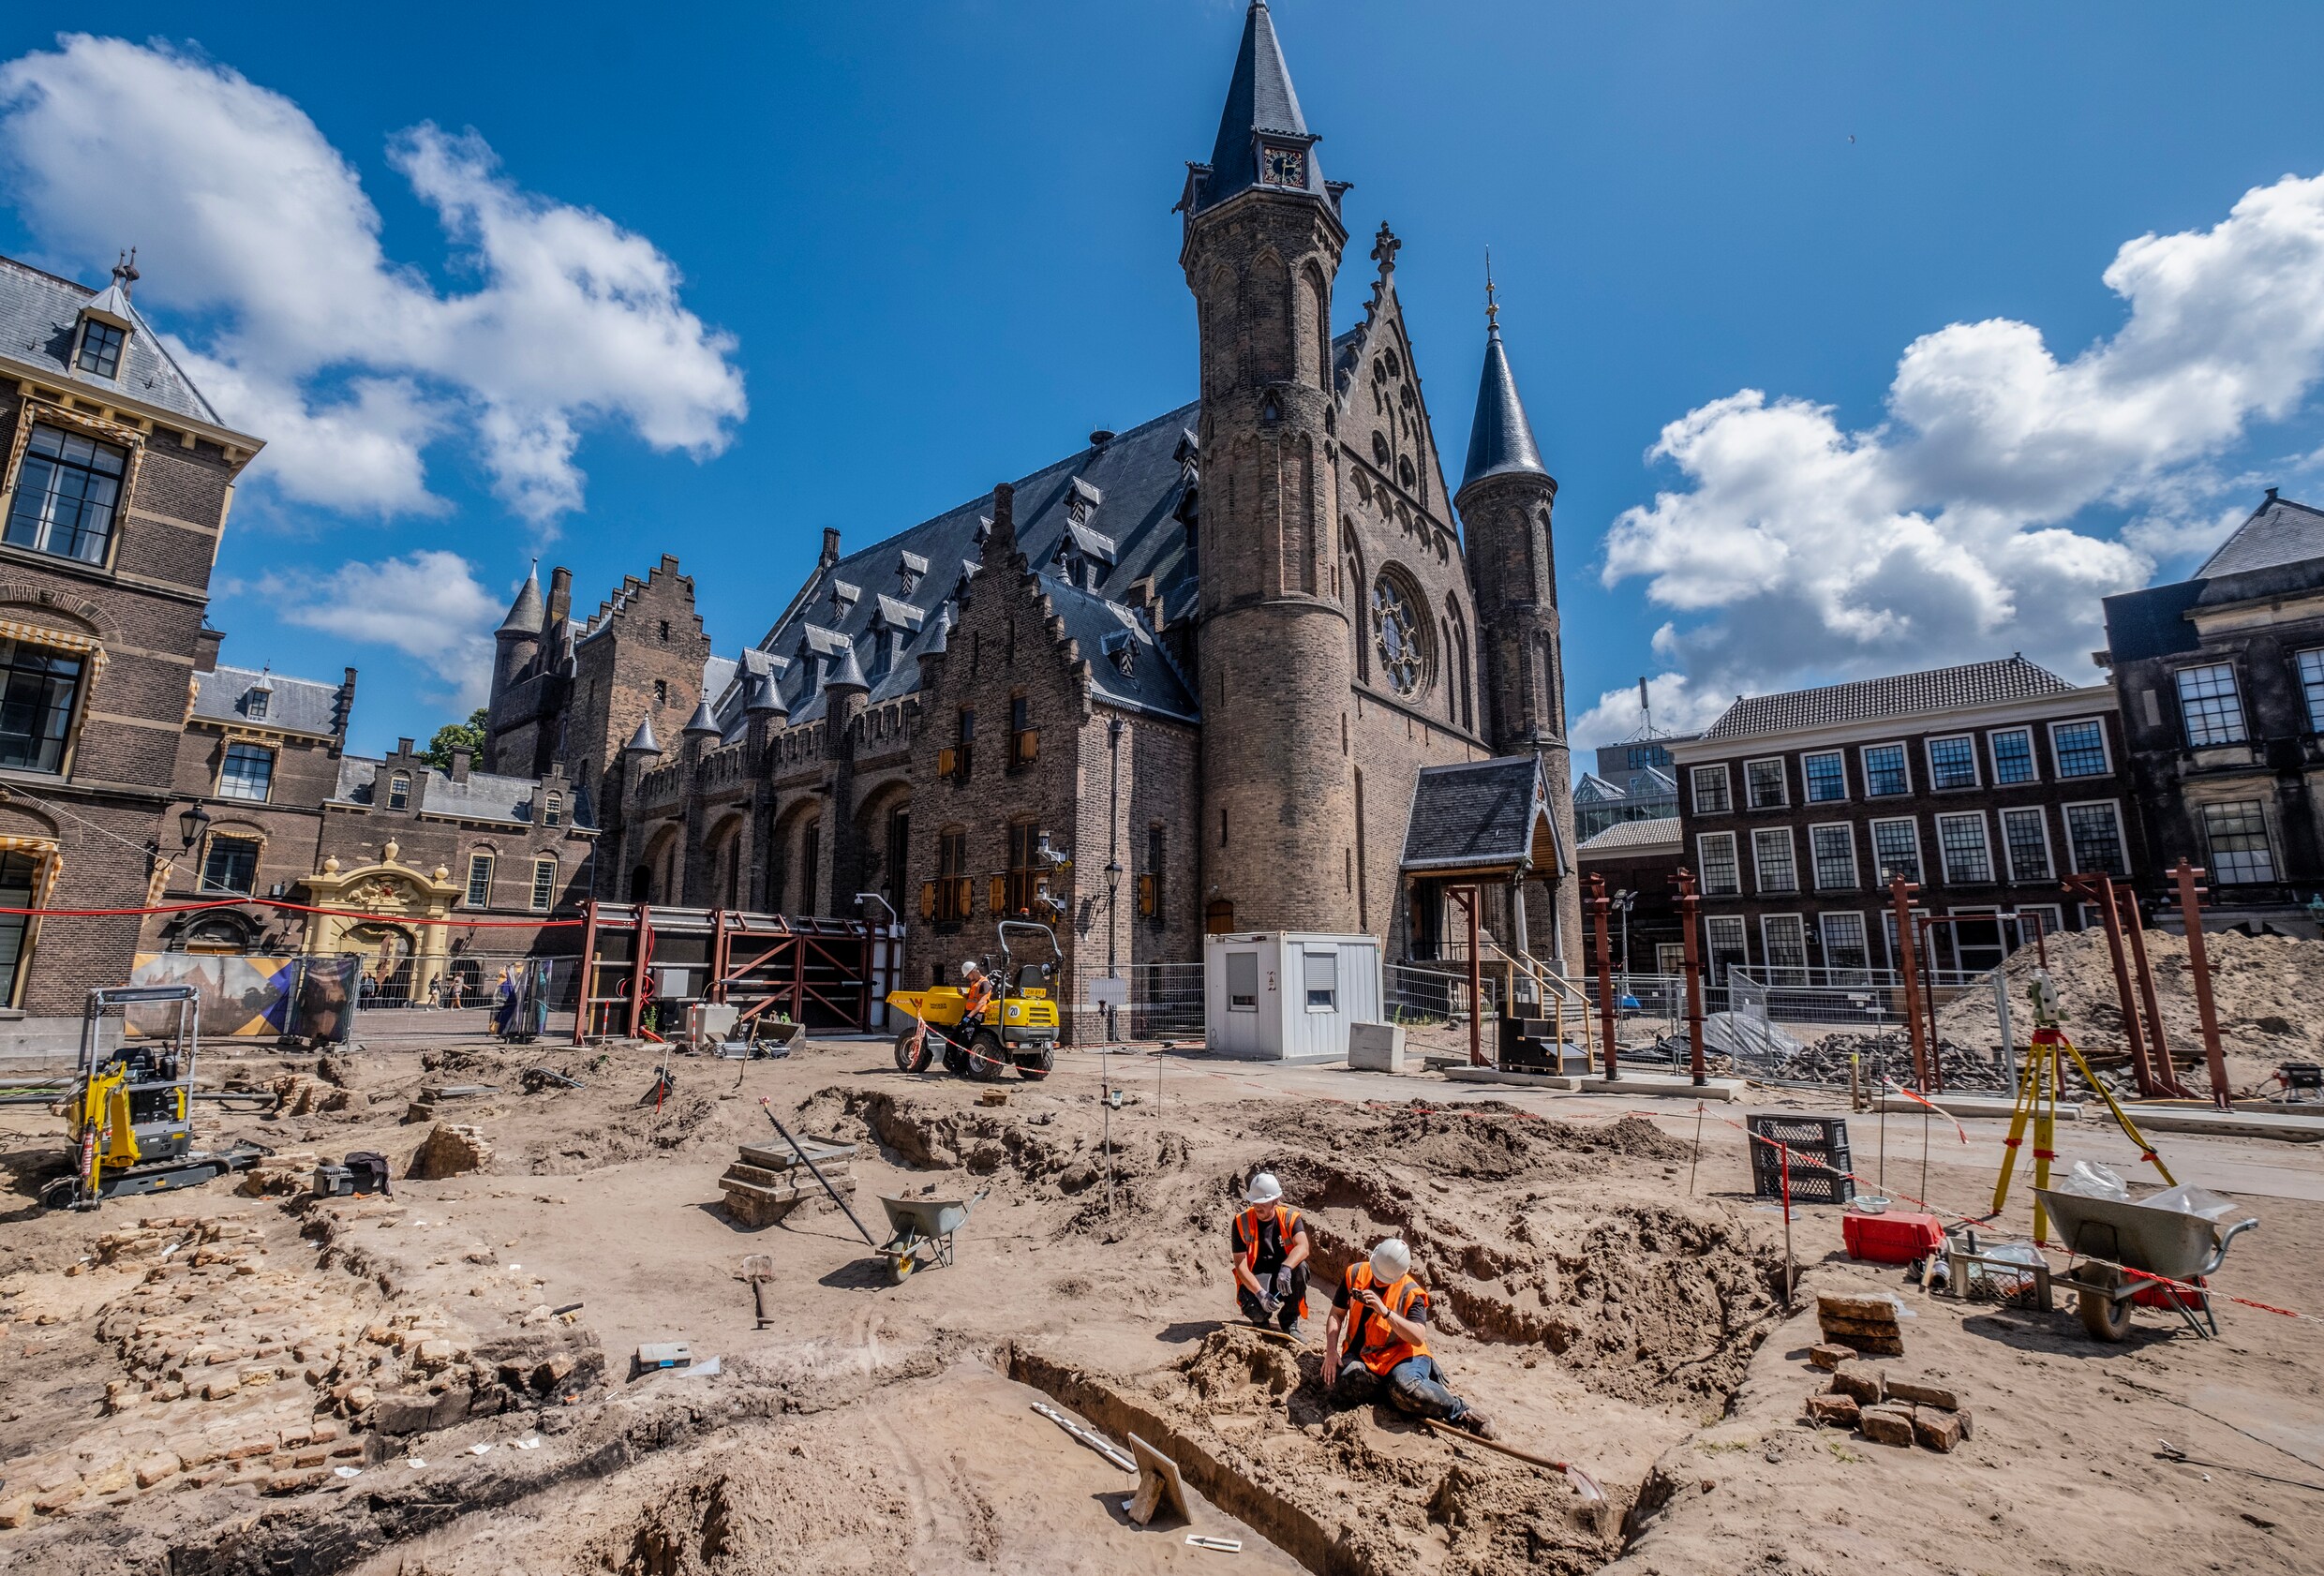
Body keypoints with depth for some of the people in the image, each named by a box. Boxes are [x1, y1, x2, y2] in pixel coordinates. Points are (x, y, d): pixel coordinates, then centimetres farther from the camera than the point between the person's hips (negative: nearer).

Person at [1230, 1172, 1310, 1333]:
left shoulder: (1291, 1218, -8)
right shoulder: (1242, 1222, -8)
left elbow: (1303, 1247, -27)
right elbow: (1240, 1265, -12)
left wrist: (1286, 1268, -47)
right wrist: (1260, 1293, -28)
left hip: (1285, 1278, 1)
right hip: (1256, 1280, -1)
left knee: (1300, 1266, -31)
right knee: (1255, 1311, -33)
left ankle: (1290, 1321, -8)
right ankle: (1261, 1318, 9)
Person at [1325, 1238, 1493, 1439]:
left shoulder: (1410, 1292, -11)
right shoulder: (1355, 1274, -3)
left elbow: (1419, 1338, -23)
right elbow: (1336, 1315, 4)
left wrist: (1385, 1311, -34)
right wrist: (1331, 1351, -10)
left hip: (1399, 1353, -3)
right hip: (1360, 1354, 3)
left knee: (1405, 1387, -36)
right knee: (1345, 1385, -31)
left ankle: (1461, 1411, -13)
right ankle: (1392, 1384, -5)